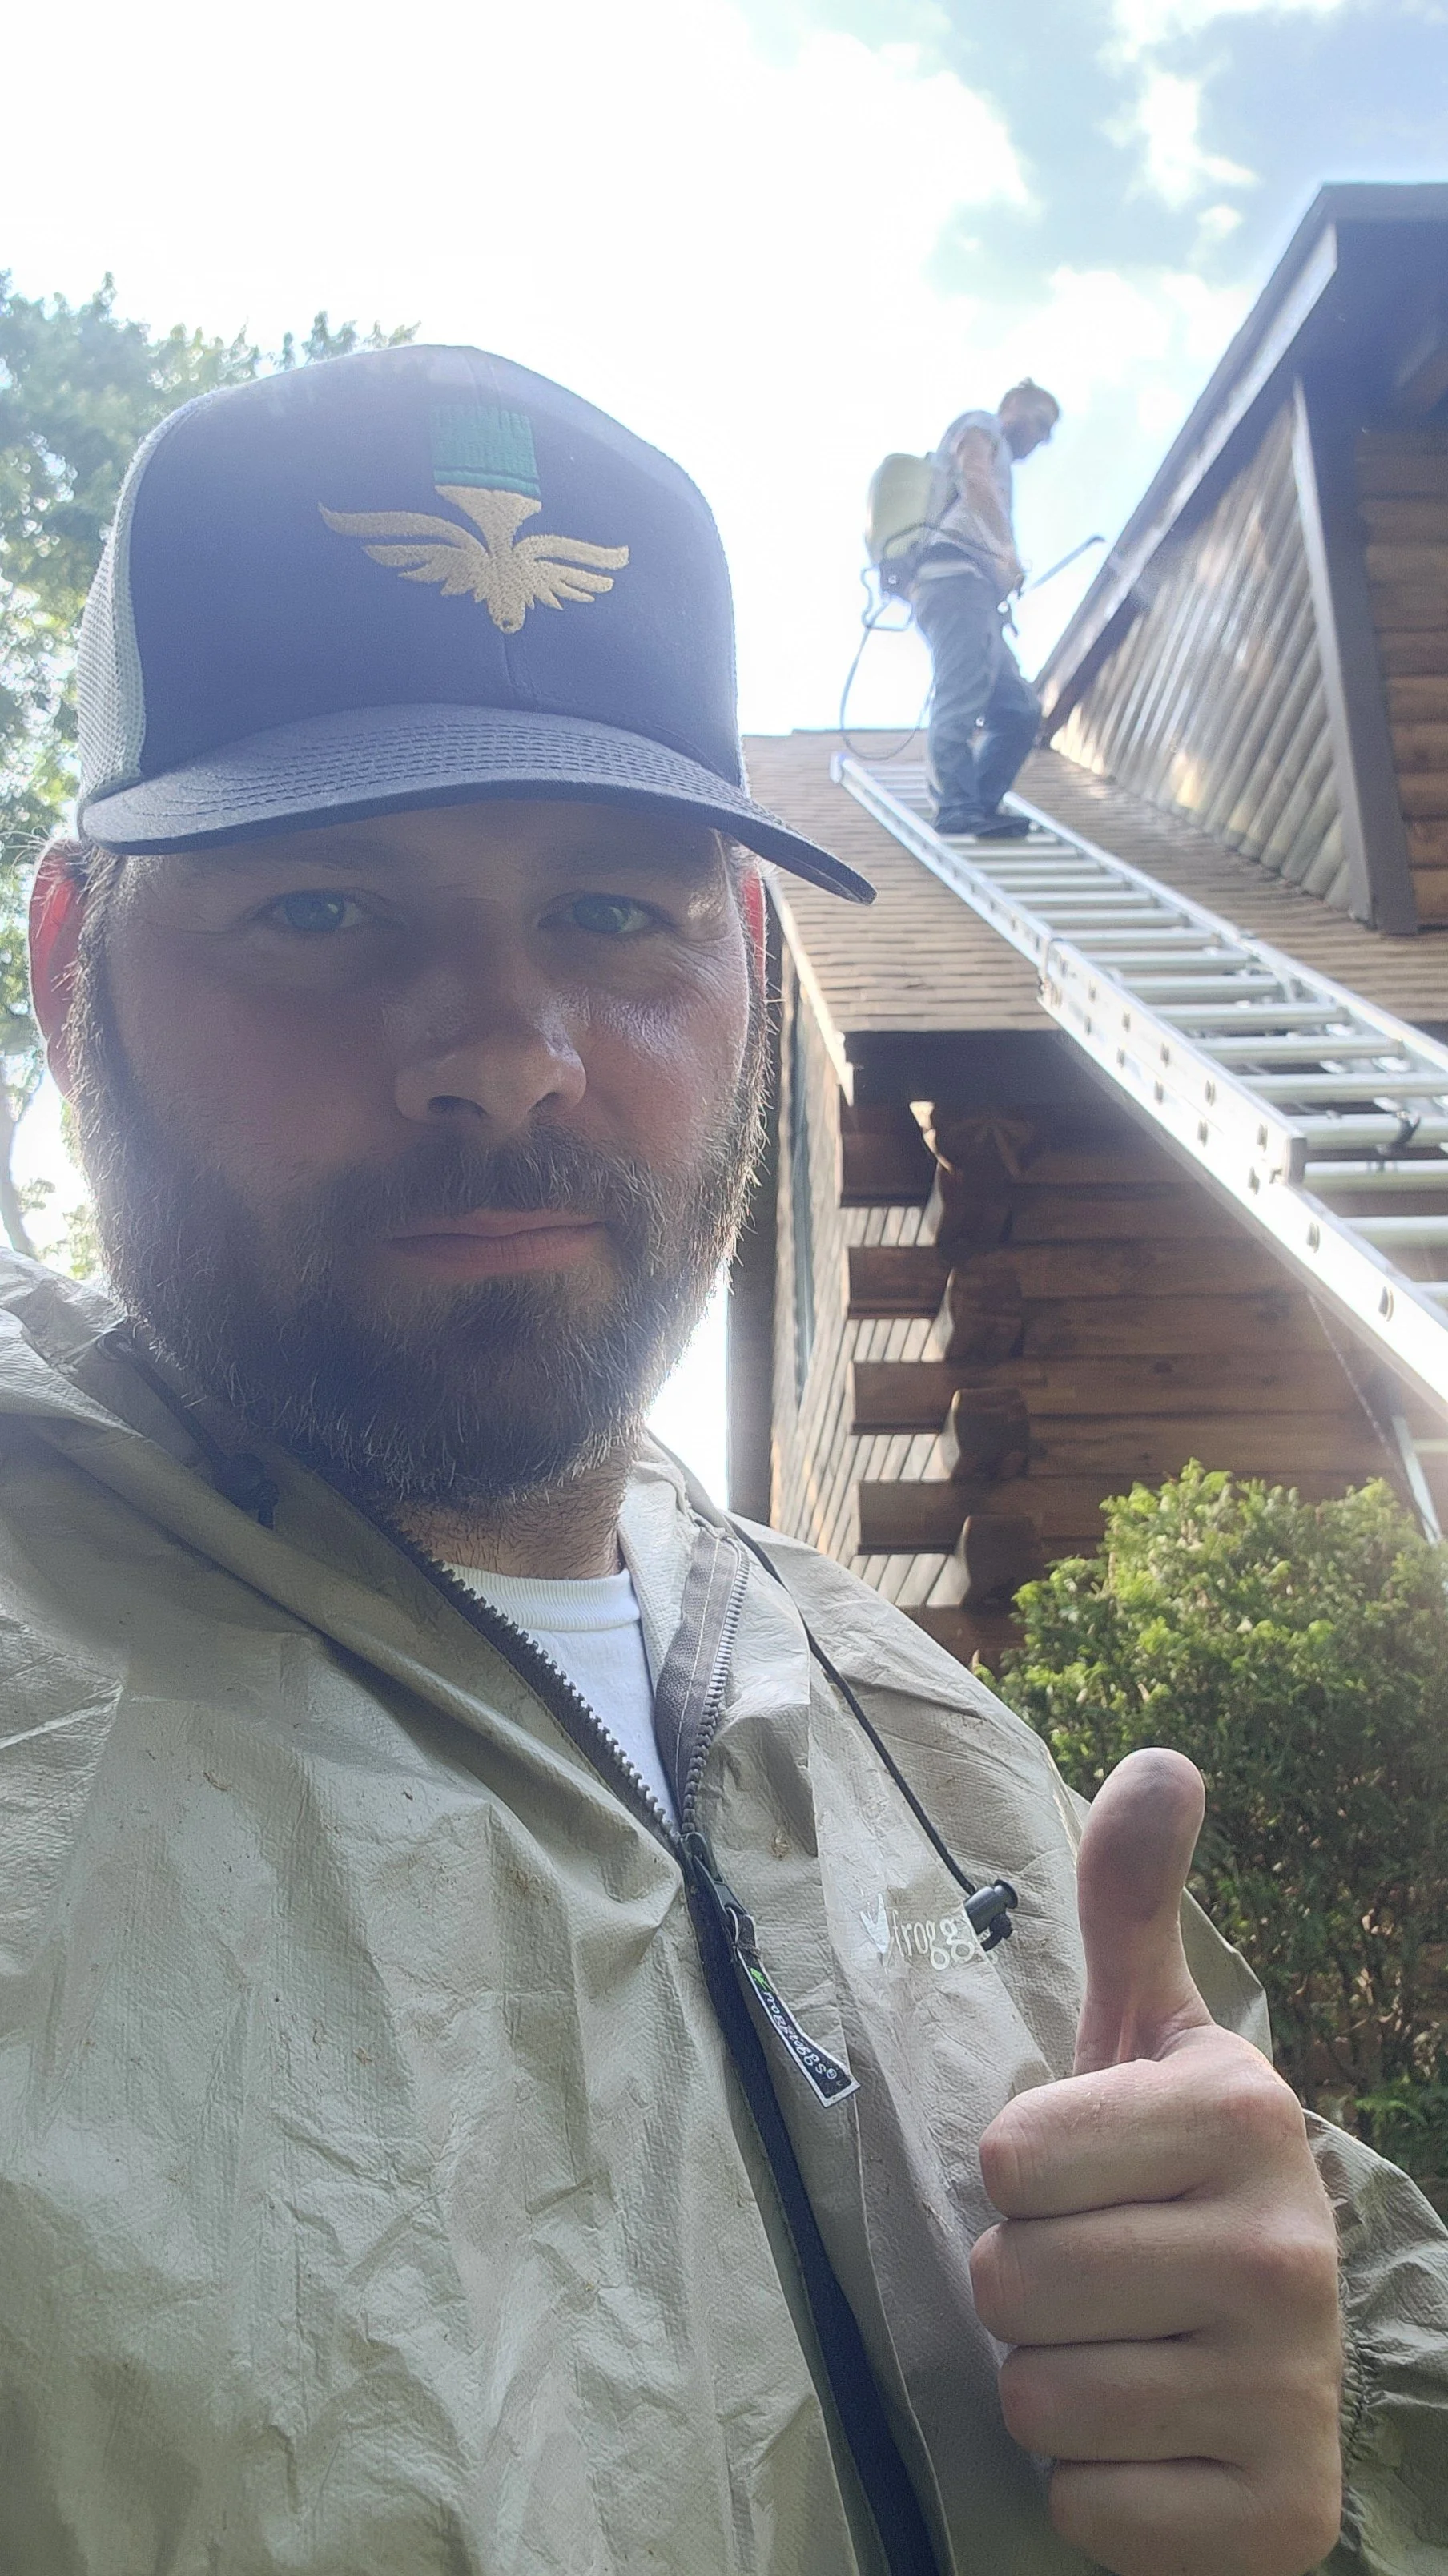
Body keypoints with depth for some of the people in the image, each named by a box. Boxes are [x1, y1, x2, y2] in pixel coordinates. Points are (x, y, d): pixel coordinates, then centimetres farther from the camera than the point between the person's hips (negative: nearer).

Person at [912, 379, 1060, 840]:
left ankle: (979, 806, -5)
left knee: (1019, 709, 1)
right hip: (956, 577, -10)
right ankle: (959, 810, -34)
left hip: (975, 596, 10)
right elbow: (974, 475, -11)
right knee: (963, 695, -23)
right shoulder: (981, 425, 13)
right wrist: (1008, 550, -18)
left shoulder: (997, 458, 40)